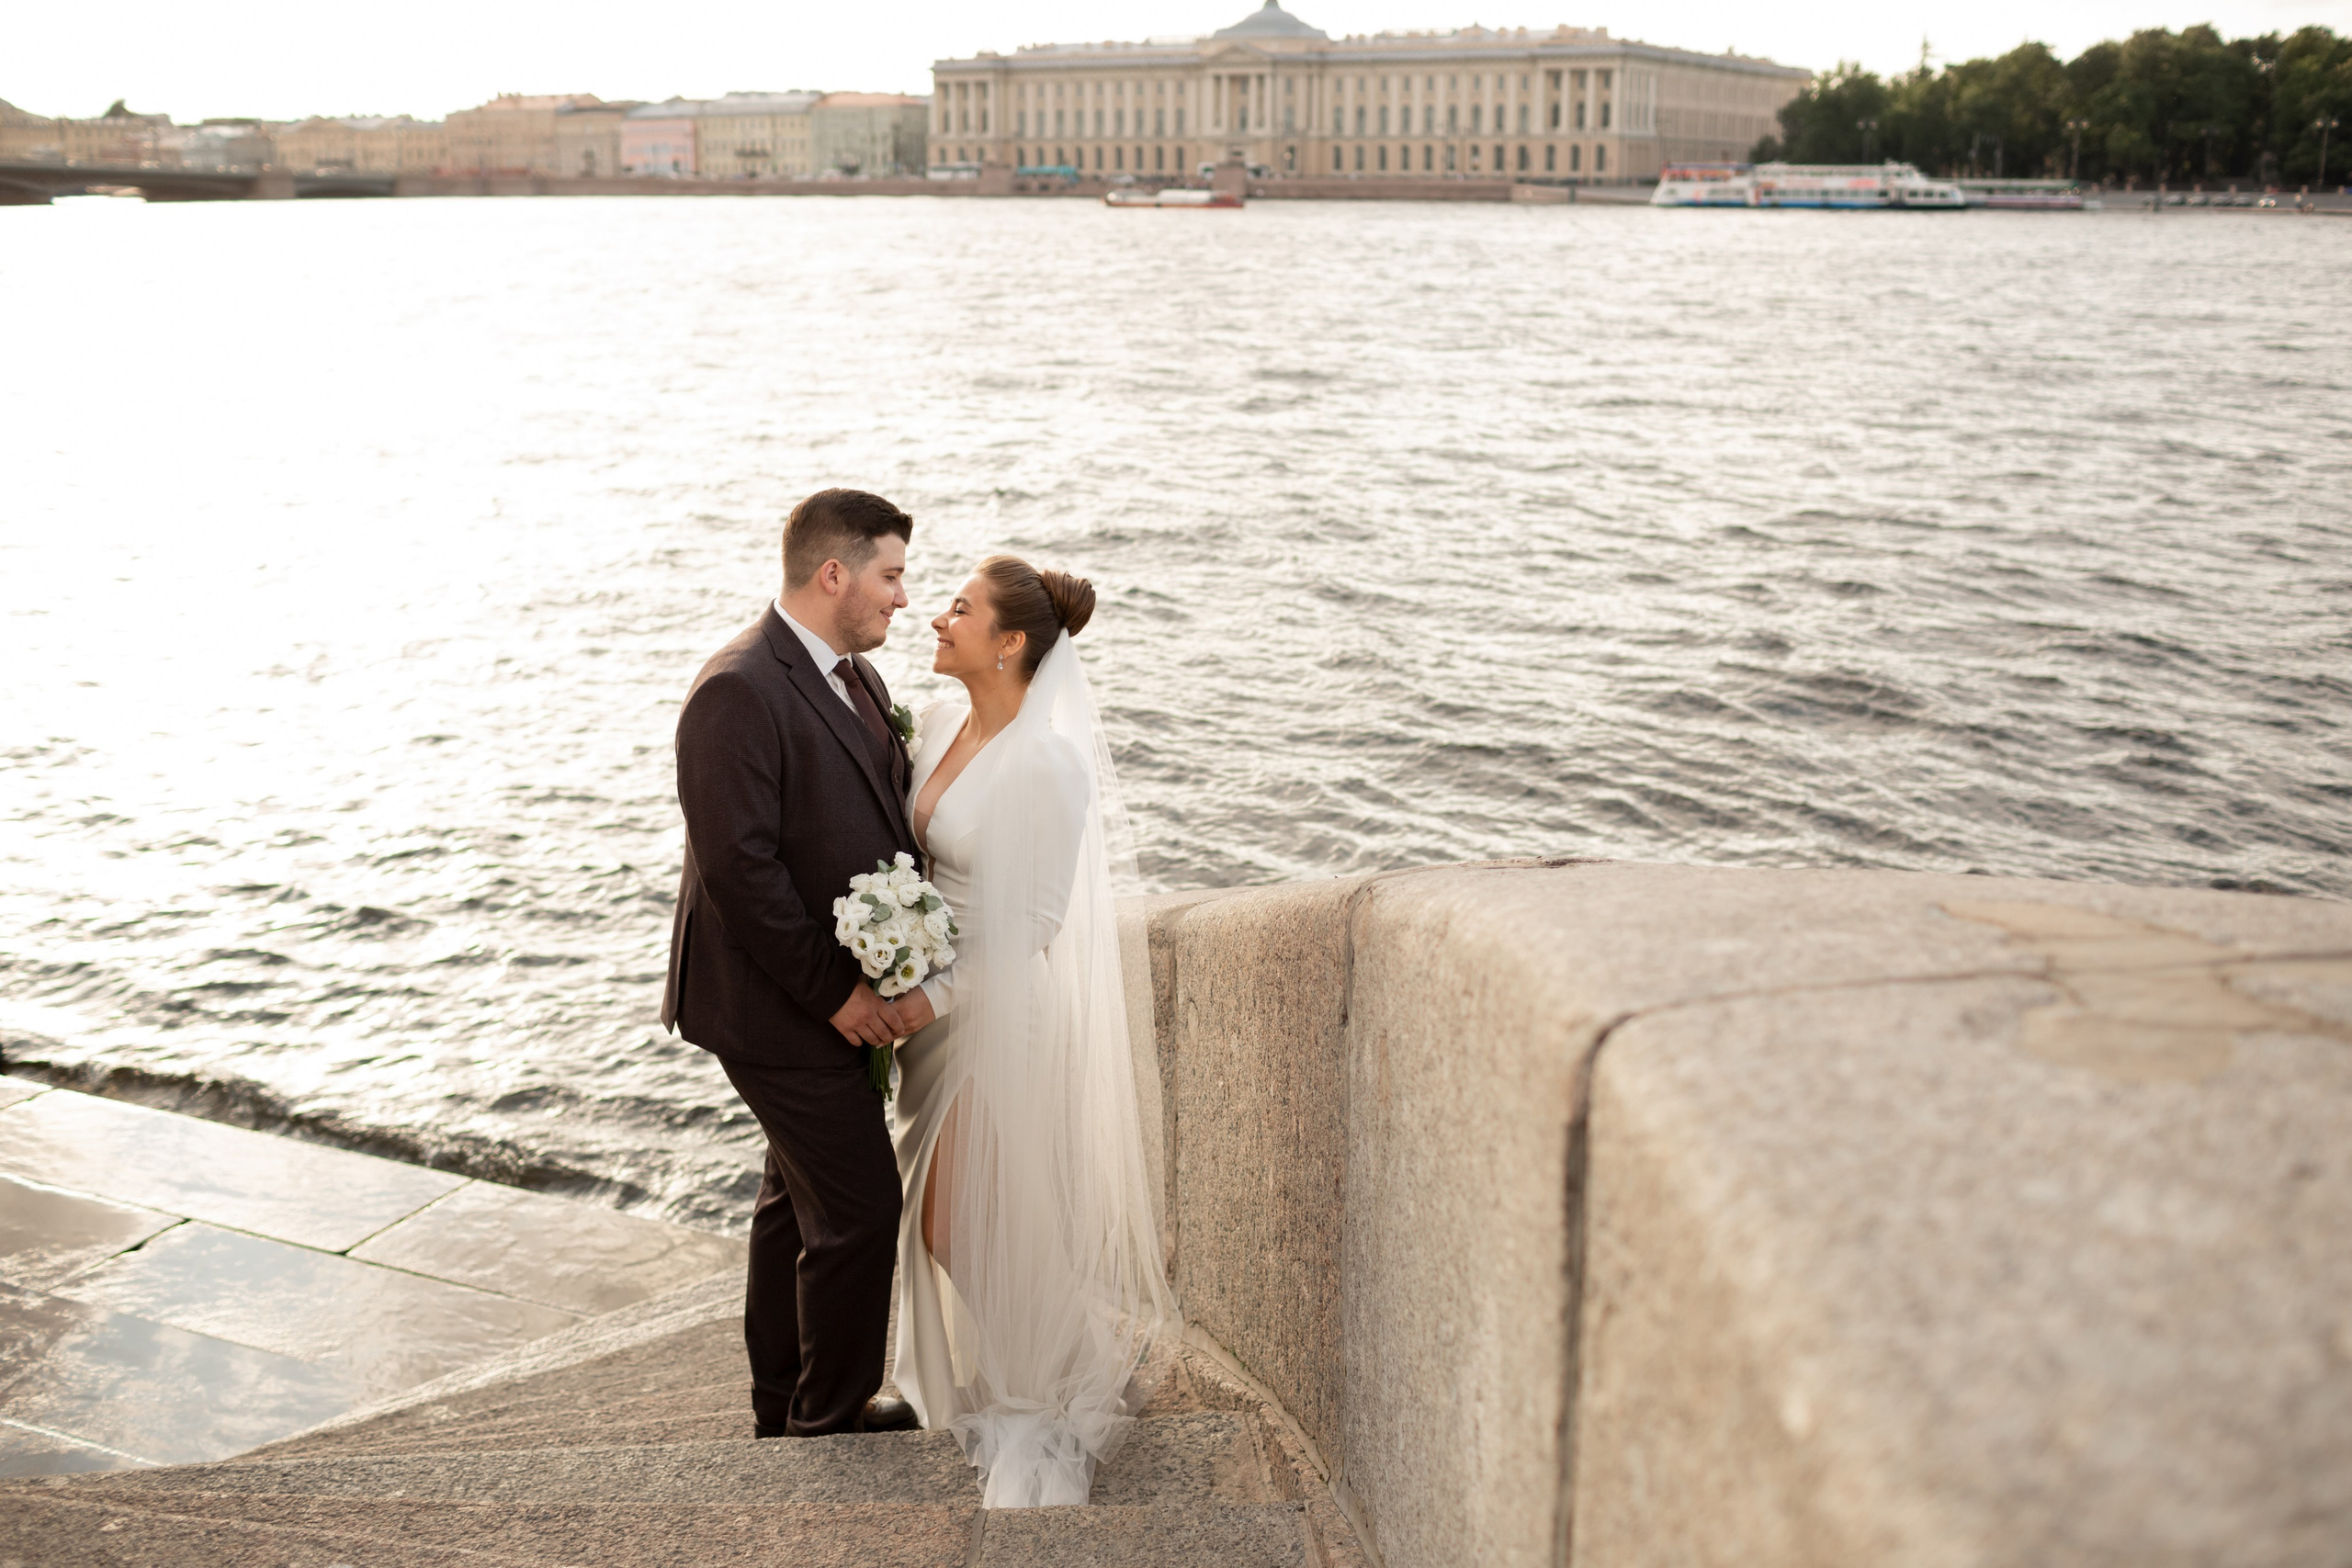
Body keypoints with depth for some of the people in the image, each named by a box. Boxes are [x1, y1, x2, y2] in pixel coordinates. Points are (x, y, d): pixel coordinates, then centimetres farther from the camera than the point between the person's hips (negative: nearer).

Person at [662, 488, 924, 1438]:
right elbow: (738, 868, -25)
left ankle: (785, 1407, 37)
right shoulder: (738, 691, -21)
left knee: (799, 1198, 21)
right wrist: (836, 993, -20)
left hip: (842, 994, 10)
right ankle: (832, 1419, 17)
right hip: (780, 1006, -10)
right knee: (861, 1209, -3)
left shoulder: (851, 675, 9)